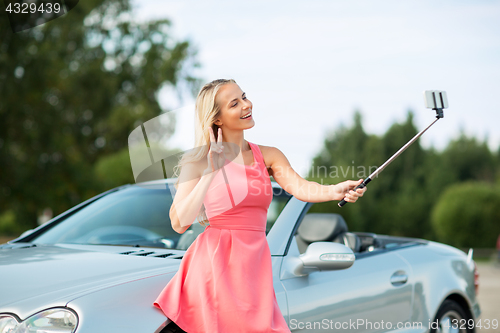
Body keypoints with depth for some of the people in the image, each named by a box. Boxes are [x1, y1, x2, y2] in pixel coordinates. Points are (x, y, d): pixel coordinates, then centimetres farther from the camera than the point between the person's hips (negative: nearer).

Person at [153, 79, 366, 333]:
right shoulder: (198, 161, 0)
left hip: (255, 265, 4)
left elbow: (299, 187, -8)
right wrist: (211, 171, -13)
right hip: (216, 263, -4)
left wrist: (336, 191, -29)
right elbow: (179, 223, -9)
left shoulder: (268, 156, 11)